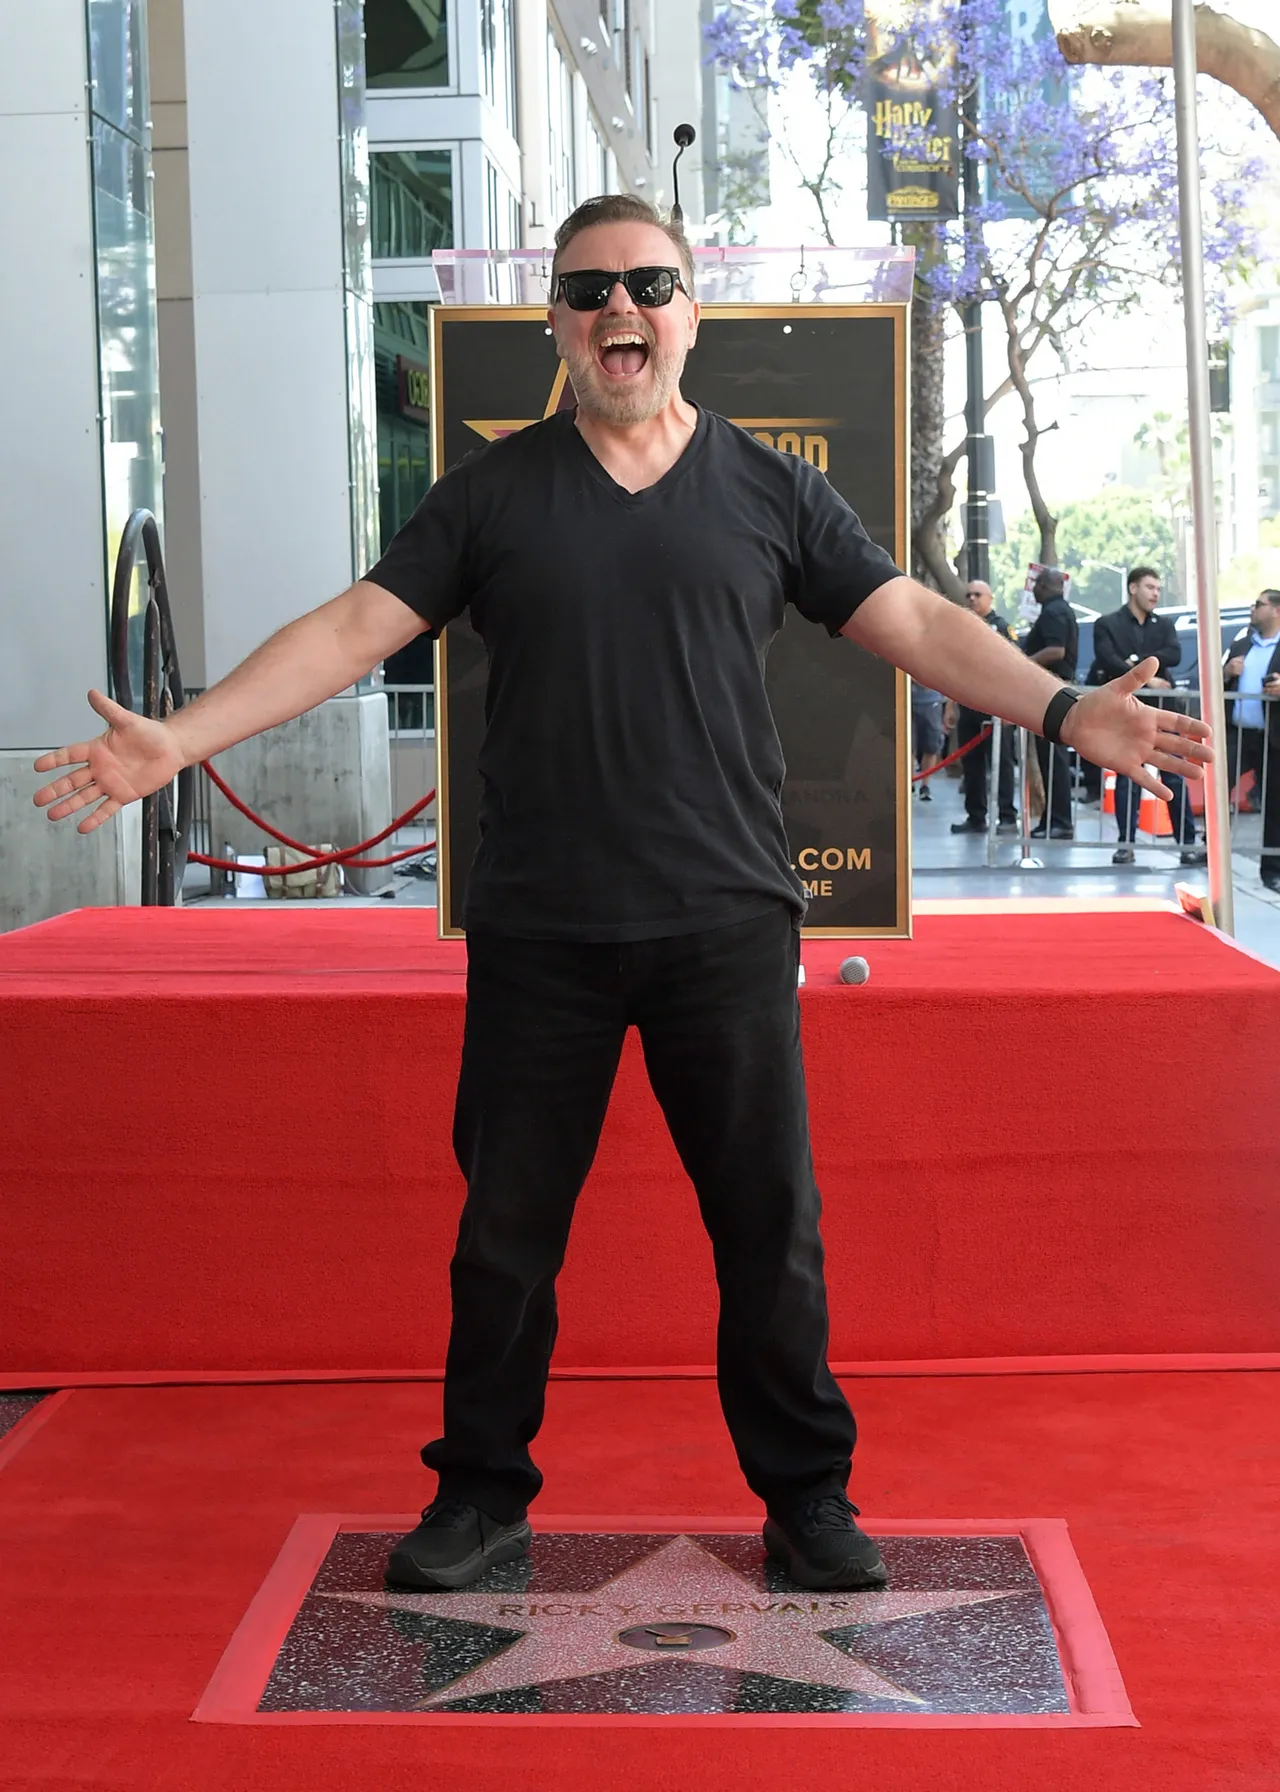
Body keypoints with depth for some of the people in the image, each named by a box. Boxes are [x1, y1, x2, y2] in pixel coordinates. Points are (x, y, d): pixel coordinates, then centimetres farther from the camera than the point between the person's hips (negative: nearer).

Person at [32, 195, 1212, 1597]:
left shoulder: (771, 491, 7)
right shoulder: (491, 494, 7)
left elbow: (916, 624, 4)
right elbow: (355, 629, 2)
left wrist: (1066, 712, -9)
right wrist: (180, 737, -7)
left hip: (727, 924, 0)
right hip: (536, 936, 0)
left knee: (770, 1223, 6)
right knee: (507, 1226, 8)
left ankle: (806, 1495, 22)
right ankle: (483, 1493, 25)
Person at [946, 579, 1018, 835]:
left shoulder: (1000, 627, -3)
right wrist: (951, 706, 15)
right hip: (968, 706, 6)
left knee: (1000, 762, -4)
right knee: (971, 764, 8)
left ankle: (1007, 817, -3)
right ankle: (975, 817, 14)